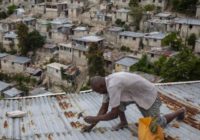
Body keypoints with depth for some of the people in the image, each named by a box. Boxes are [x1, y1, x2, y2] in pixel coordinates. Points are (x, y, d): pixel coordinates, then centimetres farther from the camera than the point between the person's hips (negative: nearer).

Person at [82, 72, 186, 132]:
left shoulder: (112, 86, -37)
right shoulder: (106, 83, -7)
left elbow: (114, 114, -34)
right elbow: (104, 108, -1)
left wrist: (94, 119, -22)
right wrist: (92, 125, -3)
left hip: (148, 96, -8)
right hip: (137, 94, 8)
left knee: (158, 124, 8)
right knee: (114, 99, -11)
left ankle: (180, 111, 29)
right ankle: (123, 122, 7)